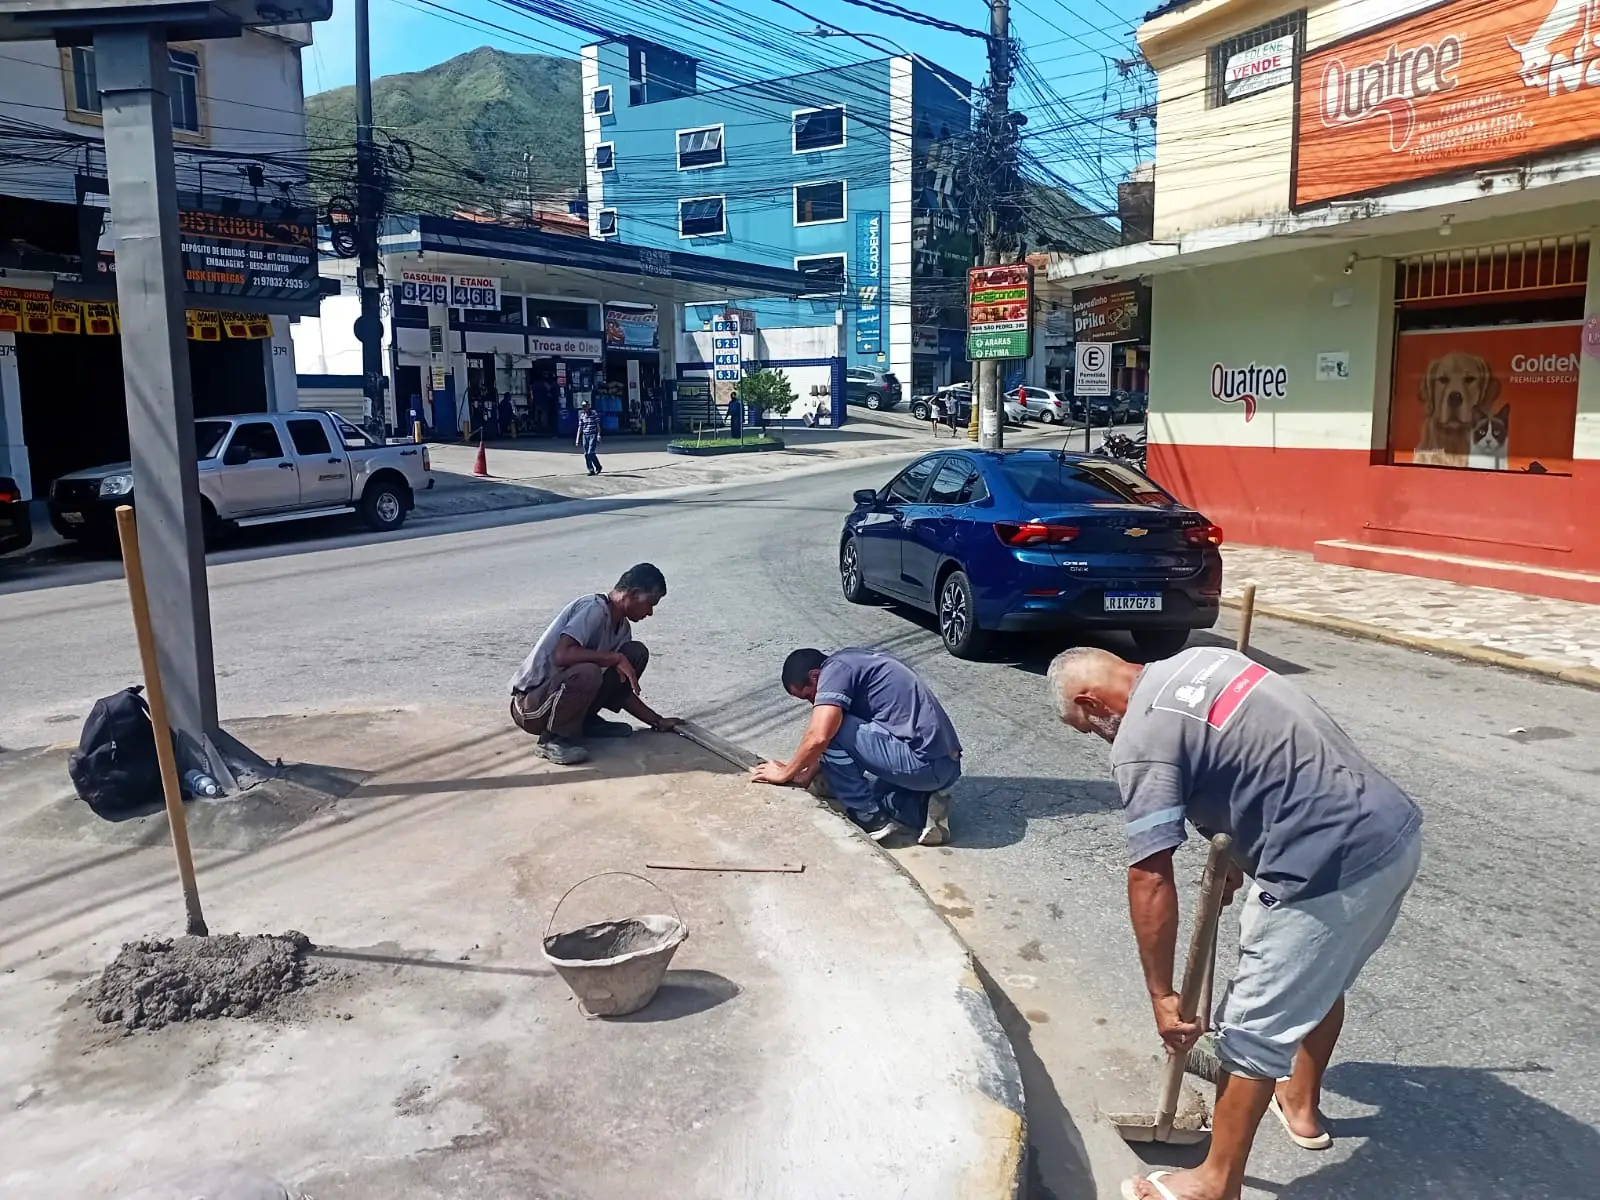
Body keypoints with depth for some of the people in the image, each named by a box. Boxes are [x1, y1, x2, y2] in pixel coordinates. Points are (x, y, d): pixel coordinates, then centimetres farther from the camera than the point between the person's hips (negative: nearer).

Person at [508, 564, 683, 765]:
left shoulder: (623, 628, 6)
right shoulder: (594, 609, -20)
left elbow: (623, 691, 13)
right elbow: (561, 655, -34)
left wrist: (657, 721, 8)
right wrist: (616, 658, -25)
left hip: (563, 688, 8)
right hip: (530, 705, -8)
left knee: (637, 653, 0)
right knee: (587, 673, -38)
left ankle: (587, 721, 9)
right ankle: (554, 739, -13)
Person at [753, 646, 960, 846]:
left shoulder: (835, 669, -8)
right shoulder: (854, 660, 21)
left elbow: (819, 737, -18)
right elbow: (850, 737, 27)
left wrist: (785, 773, -2)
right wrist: (808, 774, 25)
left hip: (923, 762, -10)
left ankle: (870, 818, 0)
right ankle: (923, 806, 7)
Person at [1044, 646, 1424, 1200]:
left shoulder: (1142, 741, -13)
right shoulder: (1200, 659, 12)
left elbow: (1150, 878, -15)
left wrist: (1161, 994, -7)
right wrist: (1236, 853, 27)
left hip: (1330, 873, -9)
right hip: (1396, 831, 9)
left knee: (1251, 1031, 7)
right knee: (1321, 978, 30)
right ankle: (1302, 1107, 52)